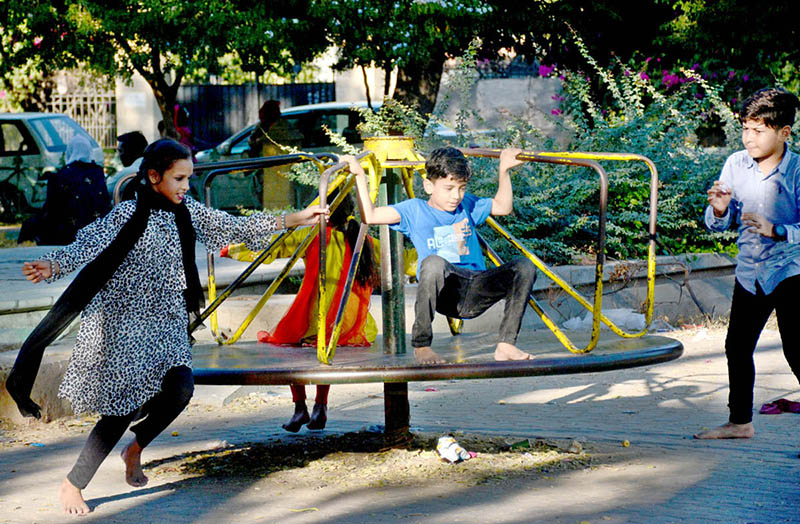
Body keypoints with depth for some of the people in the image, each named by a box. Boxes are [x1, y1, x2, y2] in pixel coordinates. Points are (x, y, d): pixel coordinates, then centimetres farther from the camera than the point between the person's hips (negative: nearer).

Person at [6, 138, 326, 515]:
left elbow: (236, 228, 11)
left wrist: (295, 219, 9)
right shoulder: (128, 215, -13)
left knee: (180, 389, -14)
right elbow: (86, 246, -23)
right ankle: (71, 485, 8)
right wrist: (52, 265, -43)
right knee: (122, 407, -8)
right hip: (124, 324, -6)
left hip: (167, 325, 6)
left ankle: (135, 449, 17)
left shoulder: (188, 212, 6)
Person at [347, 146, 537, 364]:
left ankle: (506, 345, -15)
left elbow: (503, 206, 31)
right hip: (445, 296, -4)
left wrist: (504, 170, 22)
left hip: (475, 296, 4)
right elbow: (370, 216, -2)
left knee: (524, 267, -18)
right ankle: (421, 345, -21)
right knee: (433, 262, -39)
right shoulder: (416, 210, 7)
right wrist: (360, 176, -3)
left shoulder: (467, 205, 20)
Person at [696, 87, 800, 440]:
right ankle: (740, 421, 28)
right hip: (750, 272, 6)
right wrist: (719, 210, -15)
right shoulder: (735, 165, 0)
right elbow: (717, 225, 7)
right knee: (737, 347, 12)